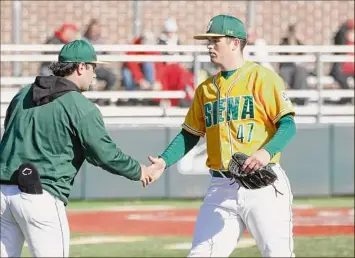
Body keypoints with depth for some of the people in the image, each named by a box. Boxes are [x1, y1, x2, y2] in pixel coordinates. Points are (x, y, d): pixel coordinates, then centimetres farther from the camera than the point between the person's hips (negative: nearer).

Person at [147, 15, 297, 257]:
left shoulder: (262, 78, -3)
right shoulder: (206, 88, 16)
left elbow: (288, 125, -9)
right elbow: (189, 135, 20)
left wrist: (266, 152, -27)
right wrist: (164, 161, 3)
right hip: (221, 188, 6)